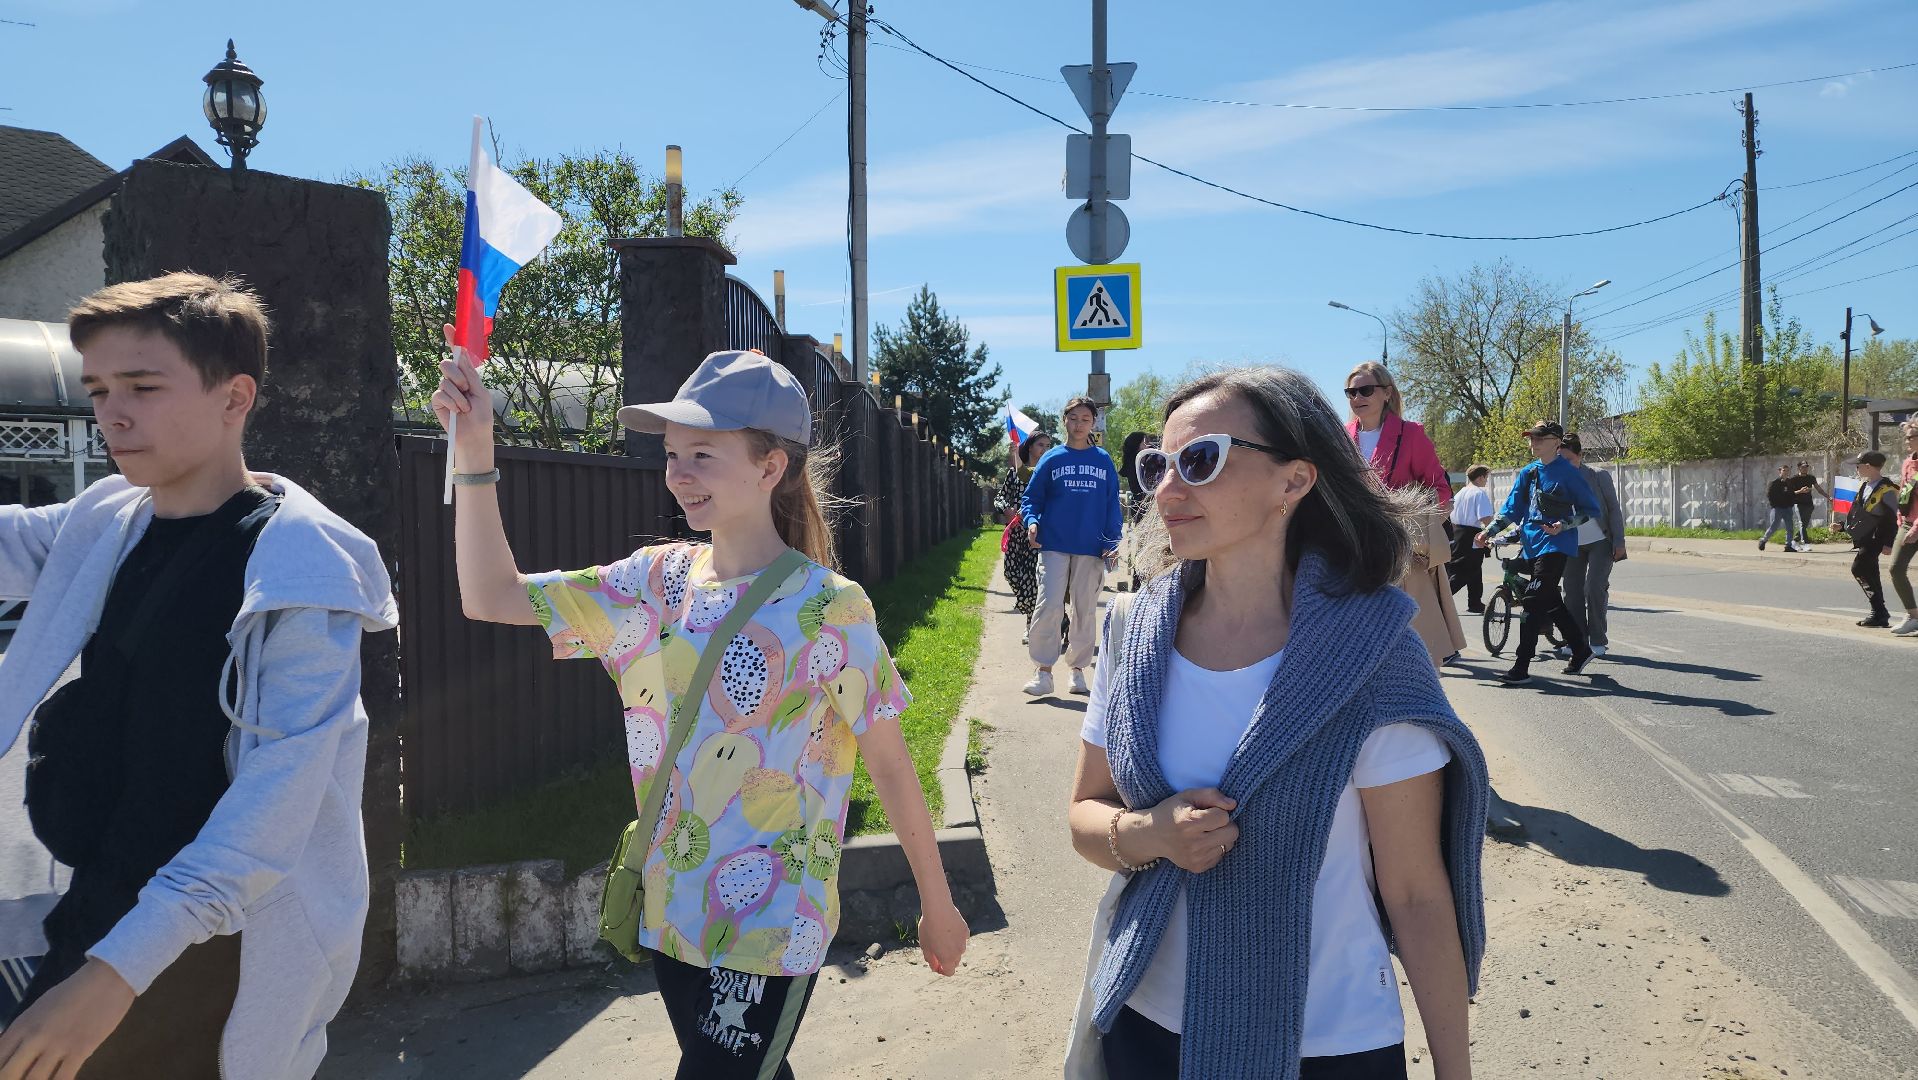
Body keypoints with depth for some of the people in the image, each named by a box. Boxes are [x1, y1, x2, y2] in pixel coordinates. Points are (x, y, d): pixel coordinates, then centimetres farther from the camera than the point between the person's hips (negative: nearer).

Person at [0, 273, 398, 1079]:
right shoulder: (106, 523, 2)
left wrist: (118, 969, -30)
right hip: (99, 914, 7)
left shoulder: (302, 570, -20)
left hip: (213, 945, -7)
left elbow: (277, 800, -25)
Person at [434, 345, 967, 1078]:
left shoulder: (827, 609, -15)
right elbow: (492, 598, -2)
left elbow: (889, 763, -9)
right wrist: (474, 449, -12)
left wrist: (937, 906, -2)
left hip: (771, 927, -5)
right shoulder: (658, 581, -2)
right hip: (671, 913, 5)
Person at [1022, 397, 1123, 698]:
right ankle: (1043, 671, -5)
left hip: (1091, 548, 2)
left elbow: (1112, 505, 9)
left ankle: (1077, 668, 19)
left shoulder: (1104, 461, 8)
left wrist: (1113, 541, 0)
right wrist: (1032, 521, -12)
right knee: (1049, 606, -11)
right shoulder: (1051, 459, 5)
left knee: (1085, 611, 7)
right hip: (1054, 545, -1)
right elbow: (1031, 497, 7)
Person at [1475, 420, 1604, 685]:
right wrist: (1489, 531, -2)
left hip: (1555, 544, -7)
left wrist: (1564, 525, -17)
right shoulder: (1527, 473, 12)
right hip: (1532, 544, 7)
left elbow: (1592, 509, -3)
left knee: (1534, 601, -14)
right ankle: (1580, 650, 33)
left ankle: (1521, 668, -15)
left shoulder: (1568, 472, -5)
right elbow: (1511, 509, 11)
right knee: (1550, 601, 14)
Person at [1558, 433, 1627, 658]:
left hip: (1600, 541, -3)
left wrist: (1619, 542, -9)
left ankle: (1598, 641, 0)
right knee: (1572, 590, 2)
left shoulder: (1599, 476, -8)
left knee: (1595, 588, -10)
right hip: (1573, 544, 3)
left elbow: (1614, 509, -5)